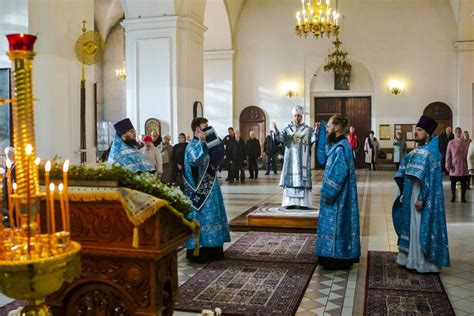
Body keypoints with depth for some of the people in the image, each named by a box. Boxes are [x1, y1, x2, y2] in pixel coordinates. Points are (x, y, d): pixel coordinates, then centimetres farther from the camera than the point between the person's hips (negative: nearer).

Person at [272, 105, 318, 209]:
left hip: (303, 160, -1)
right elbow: (280, 138, -7)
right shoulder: (287, 129, 8)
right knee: (290, 179, -2)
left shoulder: (308, 129, 6)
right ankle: (290, 202, 2)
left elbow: (313, 140, -8)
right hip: (291, 160, 1)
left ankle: (303, 203, 0)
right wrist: (275, 130, -24)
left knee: (303, 179, -4)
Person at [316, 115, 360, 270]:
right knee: (337, 225, 14)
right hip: (336, 195, 10)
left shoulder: (341, 148, -20)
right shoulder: (338, 145, 11)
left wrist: (329, 194, -18)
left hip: (337, 197, -10)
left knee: (336, 225, -1)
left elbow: (338, 175, -23)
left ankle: (337, 259, 8)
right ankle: (339, 257, 23)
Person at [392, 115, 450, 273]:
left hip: (421, 195, -9)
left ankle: (423, 263, 6)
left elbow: (431, 177, -19)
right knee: (411, 226, 14)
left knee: (421, 228, -3)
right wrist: (403, 193, 12)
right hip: (411, 194, 9)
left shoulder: (431, 152, -12)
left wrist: (422, 198, -22)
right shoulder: (416, 151, 13)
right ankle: (411, 258, 24)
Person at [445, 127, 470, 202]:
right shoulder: (451, 143, -3)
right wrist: (448, 165, -8)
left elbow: (467, 153, 8)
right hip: (454, 165, -1)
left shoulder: (466, 142, 1)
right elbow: (448, 155, -2)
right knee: (453, 182, 5)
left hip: (463, 165, 1)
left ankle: (463, 197, 17)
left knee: (464, 182, 4)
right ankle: (453, 196, 18)